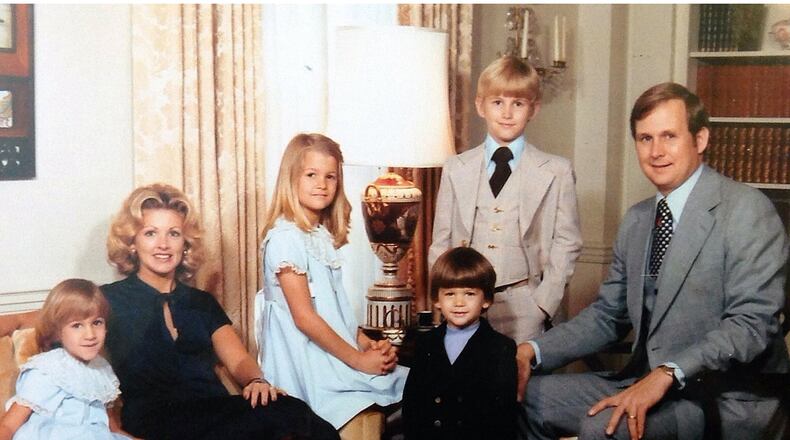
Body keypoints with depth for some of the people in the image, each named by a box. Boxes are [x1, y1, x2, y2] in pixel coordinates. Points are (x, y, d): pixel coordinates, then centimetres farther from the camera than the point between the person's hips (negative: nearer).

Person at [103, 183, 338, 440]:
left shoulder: (203, 302, 22)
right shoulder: (109, 300, 10)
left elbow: (238, 360, 9)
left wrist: (256, 381, -15)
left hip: (216, 414, 5)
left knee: (289, 408, -31)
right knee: (289, 414, -32)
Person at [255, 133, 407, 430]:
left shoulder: (323, 234, 13)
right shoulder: (285, 237, -14)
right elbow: (304, 317, -17)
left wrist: (367, 343, 2)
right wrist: (358, 360, -14)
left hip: (334, 350, 8)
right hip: (304, 356, -8)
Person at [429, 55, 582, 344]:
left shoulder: (557, 172, 3)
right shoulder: (456, 169, 9)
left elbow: (567, 244, 3)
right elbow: (440, 244, 10)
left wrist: (542, 304, -5)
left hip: (524, 310, -1)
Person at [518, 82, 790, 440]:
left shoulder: (746, 209, -11)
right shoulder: (635, 221, 12)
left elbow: (752, 322, -19)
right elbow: (608, 313, 14)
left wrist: (667, 374, -30)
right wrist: (534, 351, 0)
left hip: (727, 399, -7)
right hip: (644, 382, 7)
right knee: (526, 398, 0)